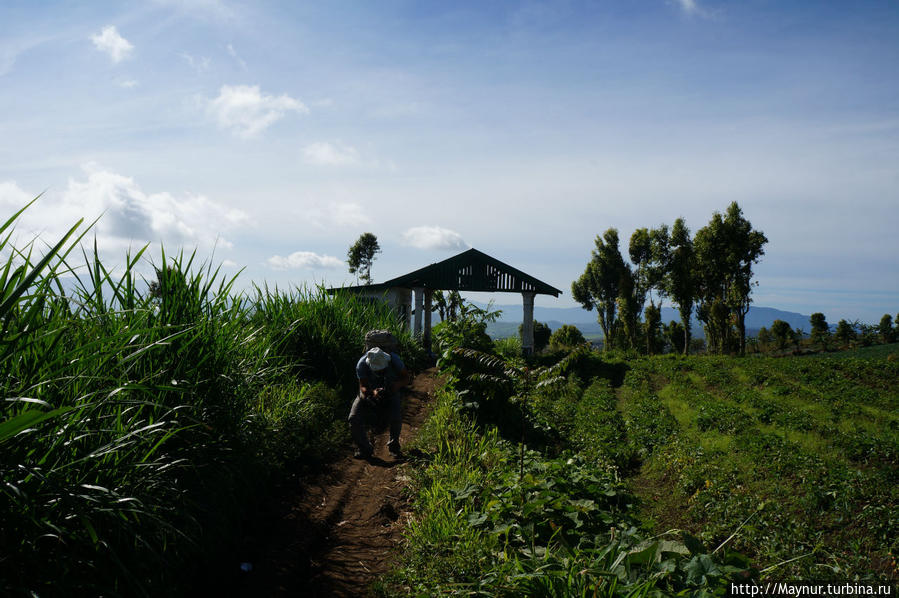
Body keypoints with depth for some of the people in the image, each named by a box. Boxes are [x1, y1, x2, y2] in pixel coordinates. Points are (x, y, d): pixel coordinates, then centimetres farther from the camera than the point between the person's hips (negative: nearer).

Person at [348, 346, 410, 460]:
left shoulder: (394, 359, -25)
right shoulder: (362, 364, -26)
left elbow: (406, 377, -13)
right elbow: (363, 387, -25)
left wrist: (398, 384, -36)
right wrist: (373, 392, -47)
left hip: (390, 393, -1)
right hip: (369, 394, 1)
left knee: (396, 418, -27)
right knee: (354, 419, -19)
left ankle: (394, 446, 0)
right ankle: (364, 449, 3)